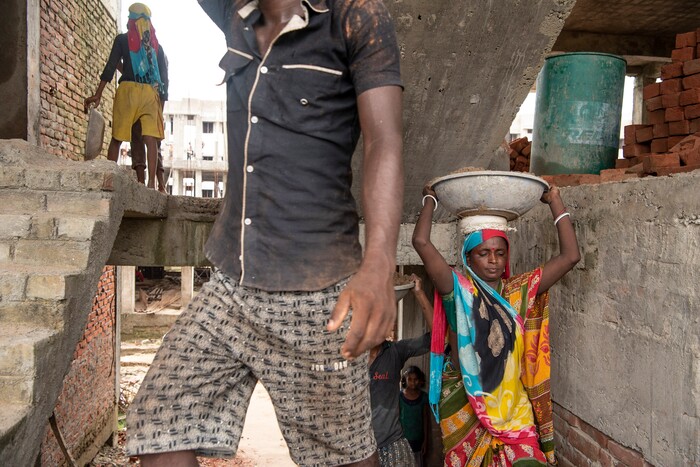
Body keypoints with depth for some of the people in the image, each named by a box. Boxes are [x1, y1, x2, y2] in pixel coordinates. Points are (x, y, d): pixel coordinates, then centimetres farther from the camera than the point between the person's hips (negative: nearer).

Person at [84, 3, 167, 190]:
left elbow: (111, 66, -1)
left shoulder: (122, 39, 9)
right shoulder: (157, 45, 17)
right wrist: (162, 103, 15)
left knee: (117, 138, 3)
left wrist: (98, 94, -3)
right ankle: (151, 182, -14)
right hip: (151, 92, 2)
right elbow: (164, 76, 12)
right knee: (151, 139, -6)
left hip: (128, 89, -2)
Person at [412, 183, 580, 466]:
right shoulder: (458, 290, -3)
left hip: (513, 404, 3)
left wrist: (555, 202, 6)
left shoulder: (519, 291, 6)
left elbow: (570, 256, 3)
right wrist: (430, 199, 0)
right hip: (465, 406, -2)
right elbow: (421, 243, -15)